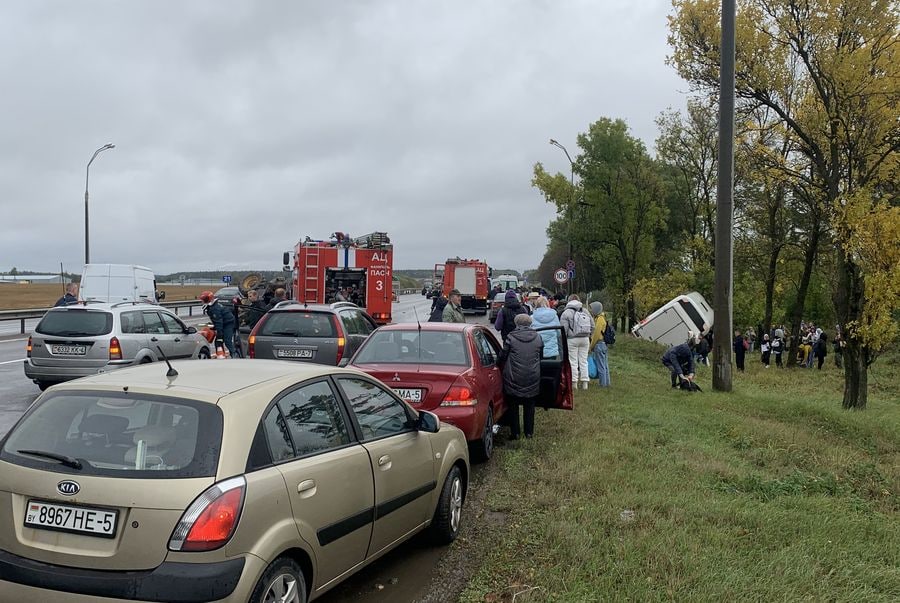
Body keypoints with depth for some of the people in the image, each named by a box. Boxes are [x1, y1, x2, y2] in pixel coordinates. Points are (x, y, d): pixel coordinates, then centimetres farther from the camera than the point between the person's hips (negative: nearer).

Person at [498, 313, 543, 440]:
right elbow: (541, 356, 13)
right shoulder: (537, 337, 1)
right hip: (533, 378, 3)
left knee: (513, 406, 9)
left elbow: (502, 356, -4)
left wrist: (503, 367, 16)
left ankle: (515, 433, 11)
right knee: (529, 406, 14)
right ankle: (529, 432, 18)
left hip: (513, 378, -3)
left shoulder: (511, 337, -10)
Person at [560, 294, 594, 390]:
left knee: (573, 361, 1)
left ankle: (574, 382, 3)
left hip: (572, 339, -5)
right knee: (583, 361, 9)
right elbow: (592, 326, 12)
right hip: (585, 339, 5)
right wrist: (588, 336, 20)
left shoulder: (566, 312, -5)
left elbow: (563, 328, -9)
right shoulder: (585, 311, 11)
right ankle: (585, 382, 11)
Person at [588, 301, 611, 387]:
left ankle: (603, 384, 1)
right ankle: (607, 383, 21)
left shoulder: (599, 319, -16)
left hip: (599, 344, -10)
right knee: (605, 365, 14)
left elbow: (596, 334, -18)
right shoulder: (602, 318, 14)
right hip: (604, 344, 10)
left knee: (601, 365, -3)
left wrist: (591, 346, -12)